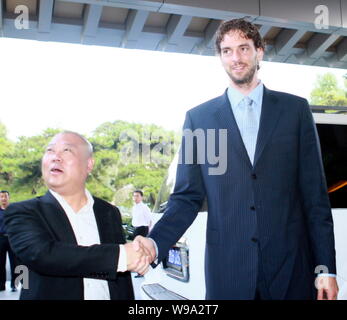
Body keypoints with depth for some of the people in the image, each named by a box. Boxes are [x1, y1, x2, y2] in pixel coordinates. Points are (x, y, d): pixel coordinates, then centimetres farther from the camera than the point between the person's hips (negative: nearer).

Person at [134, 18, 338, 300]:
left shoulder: (295, 109, 4)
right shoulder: (198, 117, 4)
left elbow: (315, 194, 2)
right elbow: (187, 197, 2)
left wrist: (326, 267, 0)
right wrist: (156, 243, -14)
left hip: (292, 267, 1)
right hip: (227, 268, 0)